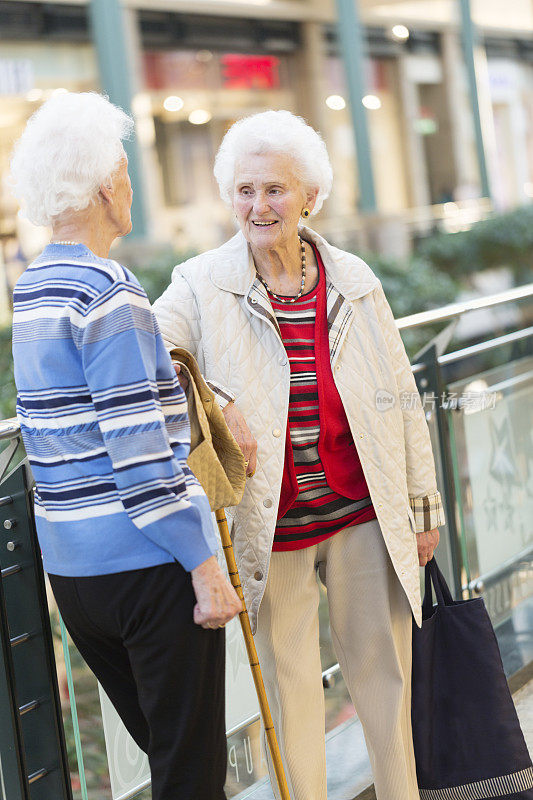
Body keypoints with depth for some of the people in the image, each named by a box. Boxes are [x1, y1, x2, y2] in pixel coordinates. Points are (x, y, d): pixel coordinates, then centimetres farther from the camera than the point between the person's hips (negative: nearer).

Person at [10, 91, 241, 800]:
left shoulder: (29, 288, 12)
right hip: (148, 562, -9)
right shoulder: (108, 291, -16)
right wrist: (205, 567, -16)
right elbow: (138, 449, -21)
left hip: (68, 561, 9)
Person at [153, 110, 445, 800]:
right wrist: (216, 404, -29)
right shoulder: (201, 285, -4)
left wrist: (424, 504, 10)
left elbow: (401, 397, 8)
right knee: (288, 691, 8)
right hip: (271, 527, -2)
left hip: (364, 512, 2)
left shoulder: (354, 281, 3)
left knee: (384, 674, 13)